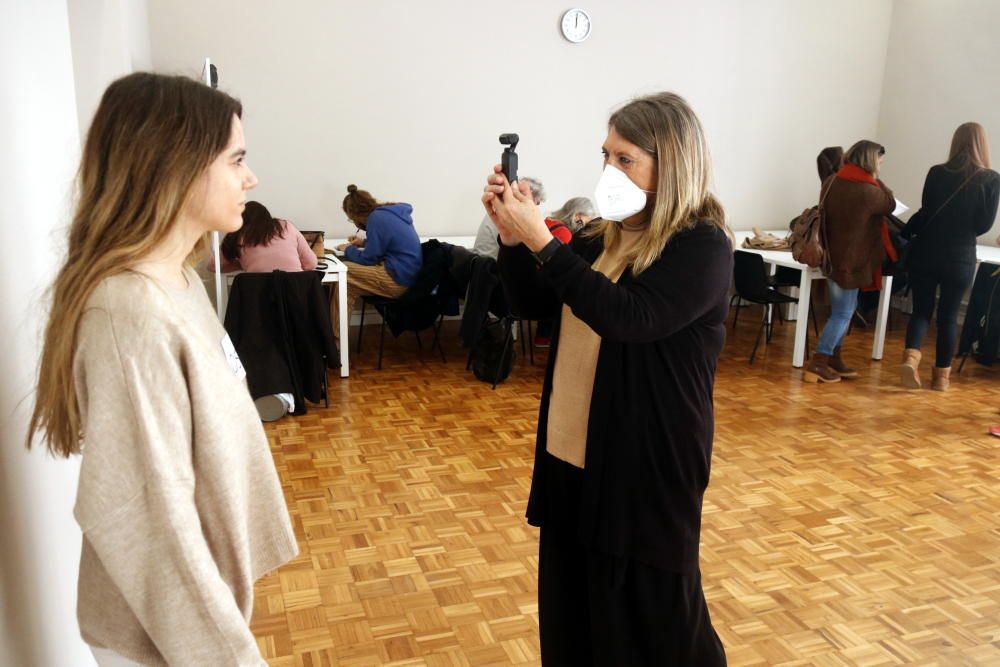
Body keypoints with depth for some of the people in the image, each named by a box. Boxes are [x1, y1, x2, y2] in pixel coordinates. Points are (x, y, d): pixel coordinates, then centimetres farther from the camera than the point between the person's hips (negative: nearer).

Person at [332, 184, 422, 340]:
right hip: (407, 273, 10)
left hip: (398, 279, -10)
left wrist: (348, 250, 7)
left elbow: (368, 259, -11)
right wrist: (364, 242, 26)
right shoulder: (389, 212, 13)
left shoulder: (377, 218, -14)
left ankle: (335, 337, -1)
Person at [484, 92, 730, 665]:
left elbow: (627, 317, -28)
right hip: (577, 450, 7)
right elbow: (532, 296, 13)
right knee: (573, 600, 18)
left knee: (649, 611, 9)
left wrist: (541, 240, -28)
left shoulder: (703, 246, -14)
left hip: (649, 458, -7)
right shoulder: (606, 235, 6)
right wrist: (512, 236, -5)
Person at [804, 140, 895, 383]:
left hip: (832, 255, 8)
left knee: (842, 309, 19)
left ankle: (834, 359, 26)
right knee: (842, 313, 0)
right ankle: (817, 365, -1)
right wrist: (876, 180, 6)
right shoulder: (868, 191, -19)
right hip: (850, 260, -8)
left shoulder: (831, 182, 1)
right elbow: (890, 205, 0)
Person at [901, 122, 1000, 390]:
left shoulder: (937, 173, -4)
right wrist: (961, 231, 15)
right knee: (949, 315, 11)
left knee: (921, 309, 11)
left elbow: (926, 213, -3)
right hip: (960, 258, 0)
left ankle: (910, 357, -11)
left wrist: (905, 233, 13)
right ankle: (941, 375, 18)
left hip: (925, 253, 1)